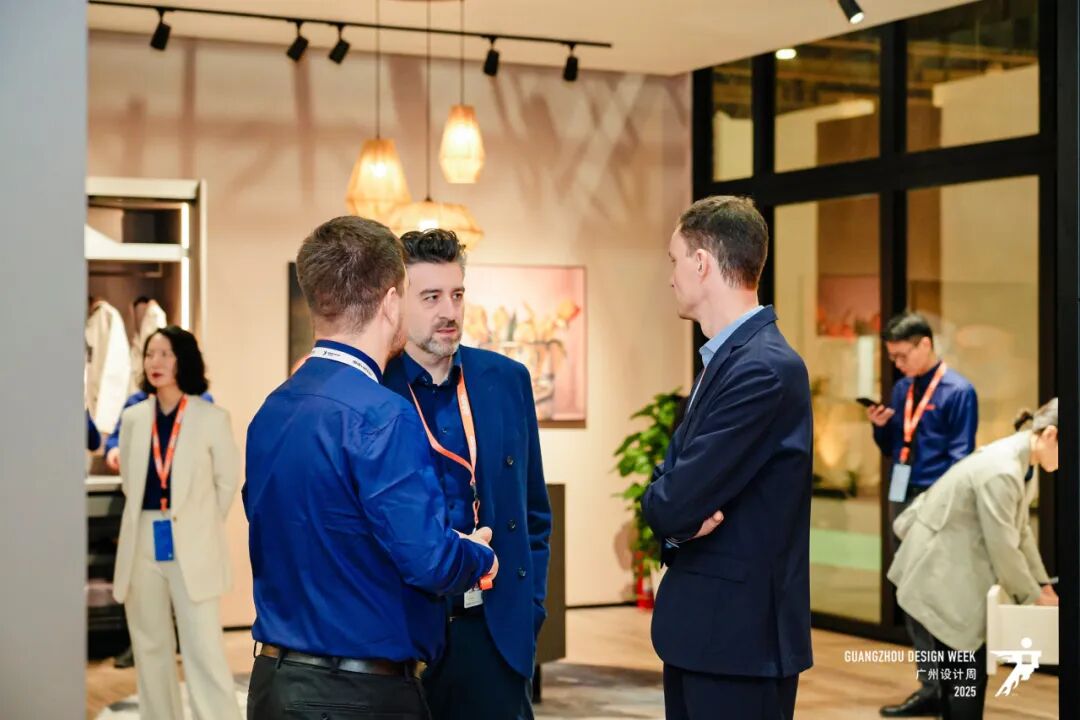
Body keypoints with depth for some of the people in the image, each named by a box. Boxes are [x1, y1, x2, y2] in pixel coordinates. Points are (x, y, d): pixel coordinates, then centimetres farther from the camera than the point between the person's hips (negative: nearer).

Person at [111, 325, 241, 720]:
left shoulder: (211, 418, -5)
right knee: (151, 650, 10)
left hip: (192, 549, -4)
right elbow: (129, 481, 16)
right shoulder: (133, 418, 6)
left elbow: (228, 481, 3)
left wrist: (201, 526, 7)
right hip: (143, 546, 4)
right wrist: (149, 521, 11)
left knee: (204, 652, -7)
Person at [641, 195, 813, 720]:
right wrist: (681, 511, -11)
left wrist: (663, 504, -1)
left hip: (740, 630, -9)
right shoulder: (727, 357, 12)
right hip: (701, 624, 9)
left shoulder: (765, 368, -21)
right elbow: (672, 482, 11)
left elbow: (675, 502, -23)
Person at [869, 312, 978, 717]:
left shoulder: (958, 391, -8)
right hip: (902, 499, 8)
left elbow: (961, 460, -10)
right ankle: (930, 686, 18)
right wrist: (879, 426, 0)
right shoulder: (902, 389, 13)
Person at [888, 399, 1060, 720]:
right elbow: (1003, 549, -22)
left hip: (956, 572, 10)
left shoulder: (1021, 462, 4)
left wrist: (1042, 585, 9)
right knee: (968, 673, -6)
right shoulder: (1001, 471, -28)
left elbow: (1021, 531, 13)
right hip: (941, 574, -10)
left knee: (960, 669, 16)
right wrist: (1033, 596, -9)